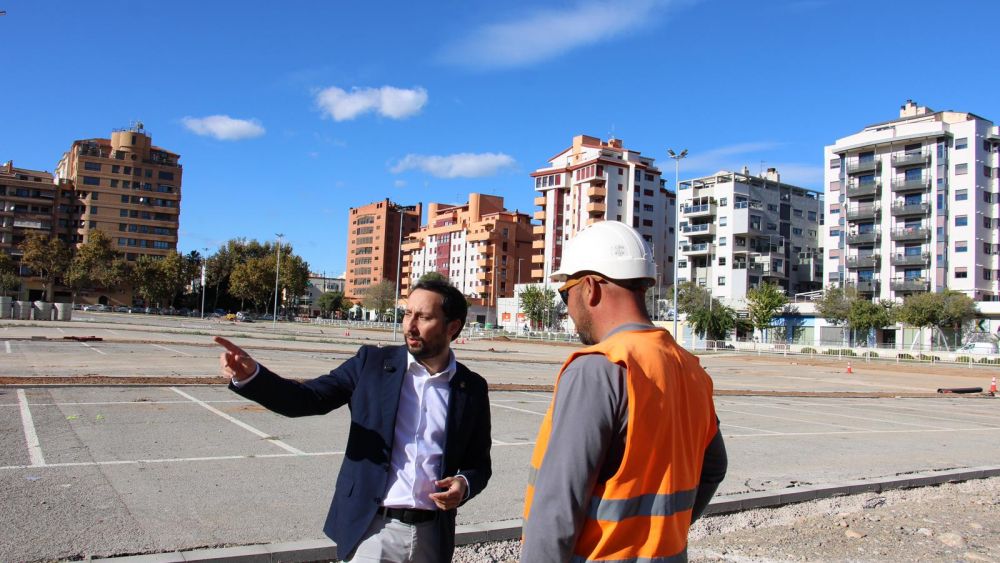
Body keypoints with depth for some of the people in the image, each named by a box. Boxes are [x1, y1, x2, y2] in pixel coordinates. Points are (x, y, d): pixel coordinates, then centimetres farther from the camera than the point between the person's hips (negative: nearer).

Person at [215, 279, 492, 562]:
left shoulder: (472, 388, 1)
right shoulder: (373, 362, -2)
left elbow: (479, 463, 8)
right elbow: (309, 398, -7)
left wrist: (465, 485, -14)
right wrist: (251, 375, -23)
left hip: (432, 536, 2)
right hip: (374, 528, -1)